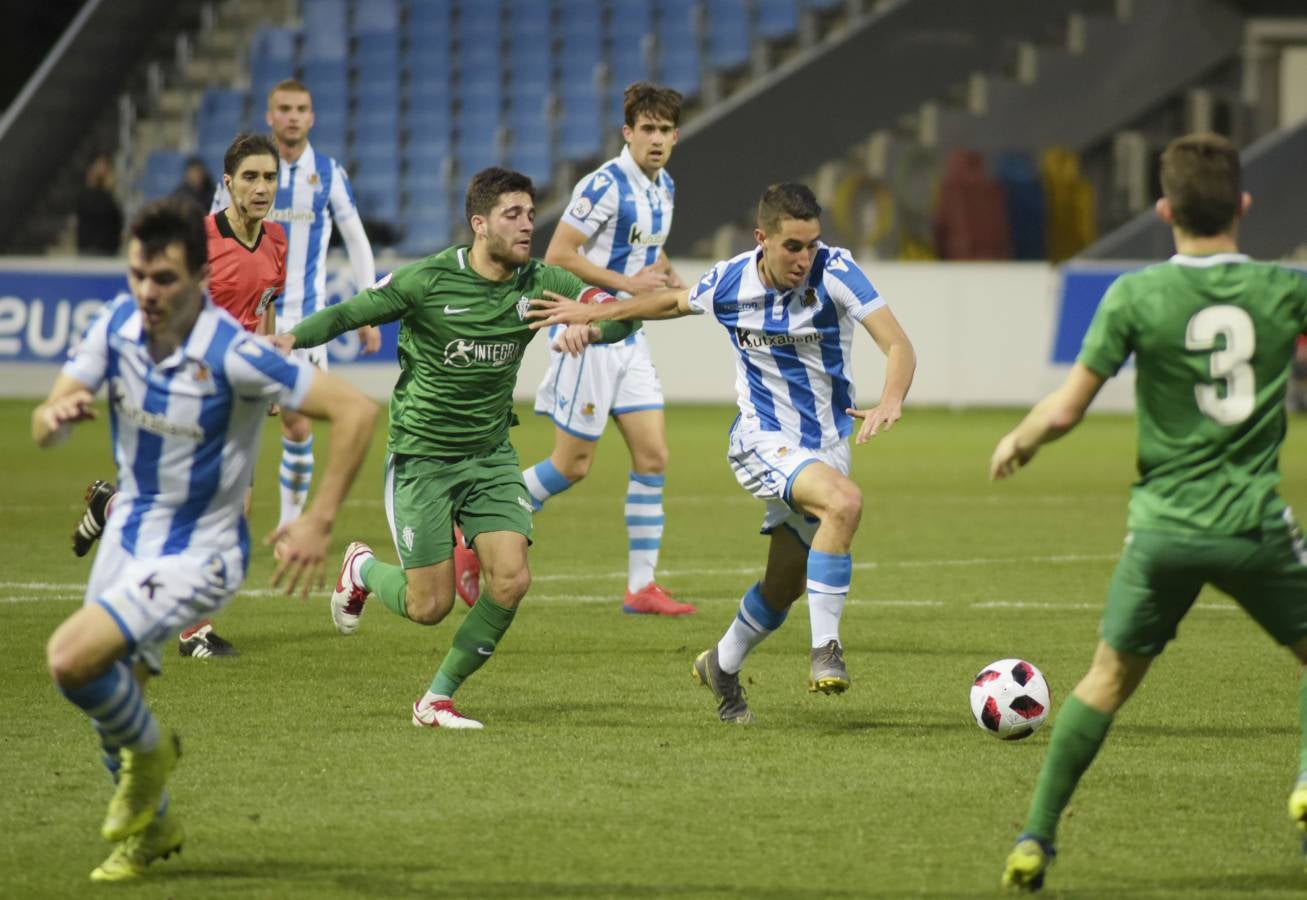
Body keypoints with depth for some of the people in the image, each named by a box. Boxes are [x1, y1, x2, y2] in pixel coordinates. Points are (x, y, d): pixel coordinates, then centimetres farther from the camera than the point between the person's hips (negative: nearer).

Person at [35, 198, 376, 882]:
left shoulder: (233, 356, -27)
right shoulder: (117, 325, -9)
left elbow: (355, 411, -25)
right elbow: (43, 430, -8)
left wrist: (319, 522, -26)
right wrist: (57, 414, -33)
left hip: (197, 555, -6)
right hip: (128, 534, 6)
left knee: (71, 658, -23)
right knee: (110, 700, 15)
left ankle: (149, 750, 8)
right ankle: (150, 826, 42)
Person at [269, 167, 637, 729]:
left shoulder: (538, 283, -2)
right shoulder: (429, 280, -13)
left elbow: (620, 315, -5)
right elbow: (351, 313, -5)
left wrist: (586, 328, -28)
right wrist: (293, 337, -23)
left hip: (491, 456, 4)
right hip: (421, 456, -4)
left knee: (511, 582, -15)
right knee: (429, 606, -5)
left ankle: (437, 699, 5)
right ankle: (362, 569, 31)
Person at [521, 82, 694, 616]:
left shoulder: (664, 188, 9)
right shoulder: (605, 186, -18)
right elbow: (557, 256, -20)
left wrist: (666, 277, 5)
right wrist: (628, 283, -21)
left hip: (628, 338, 8)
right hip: (587, 336, -8)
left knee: (653, 456, 0)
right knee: (572, 465, -3)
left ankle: (641, 586, 3)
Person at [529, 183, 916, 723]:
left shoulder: (835, 272, -17)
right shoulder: (730, 283, -10)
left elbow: (897, 345, -24)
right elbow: (675, 302, 14)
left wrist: (890, 401, -44)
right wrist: (595, 312, 19)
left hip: (827, 446, 2)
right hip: (764, 442, -2)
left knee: (785, 587, 11)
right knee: (844, 502, -33)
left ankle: (722, 668, 40)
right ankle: (825, 649, -28)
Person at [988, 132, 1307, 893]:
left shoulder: (1136, 296, -7)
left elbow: (1066, 410, -5)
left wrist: (1018, 442, 14)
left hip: (1165, 524, 0)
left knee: (1110, 677, 13)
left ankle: (1036, 838, 9)